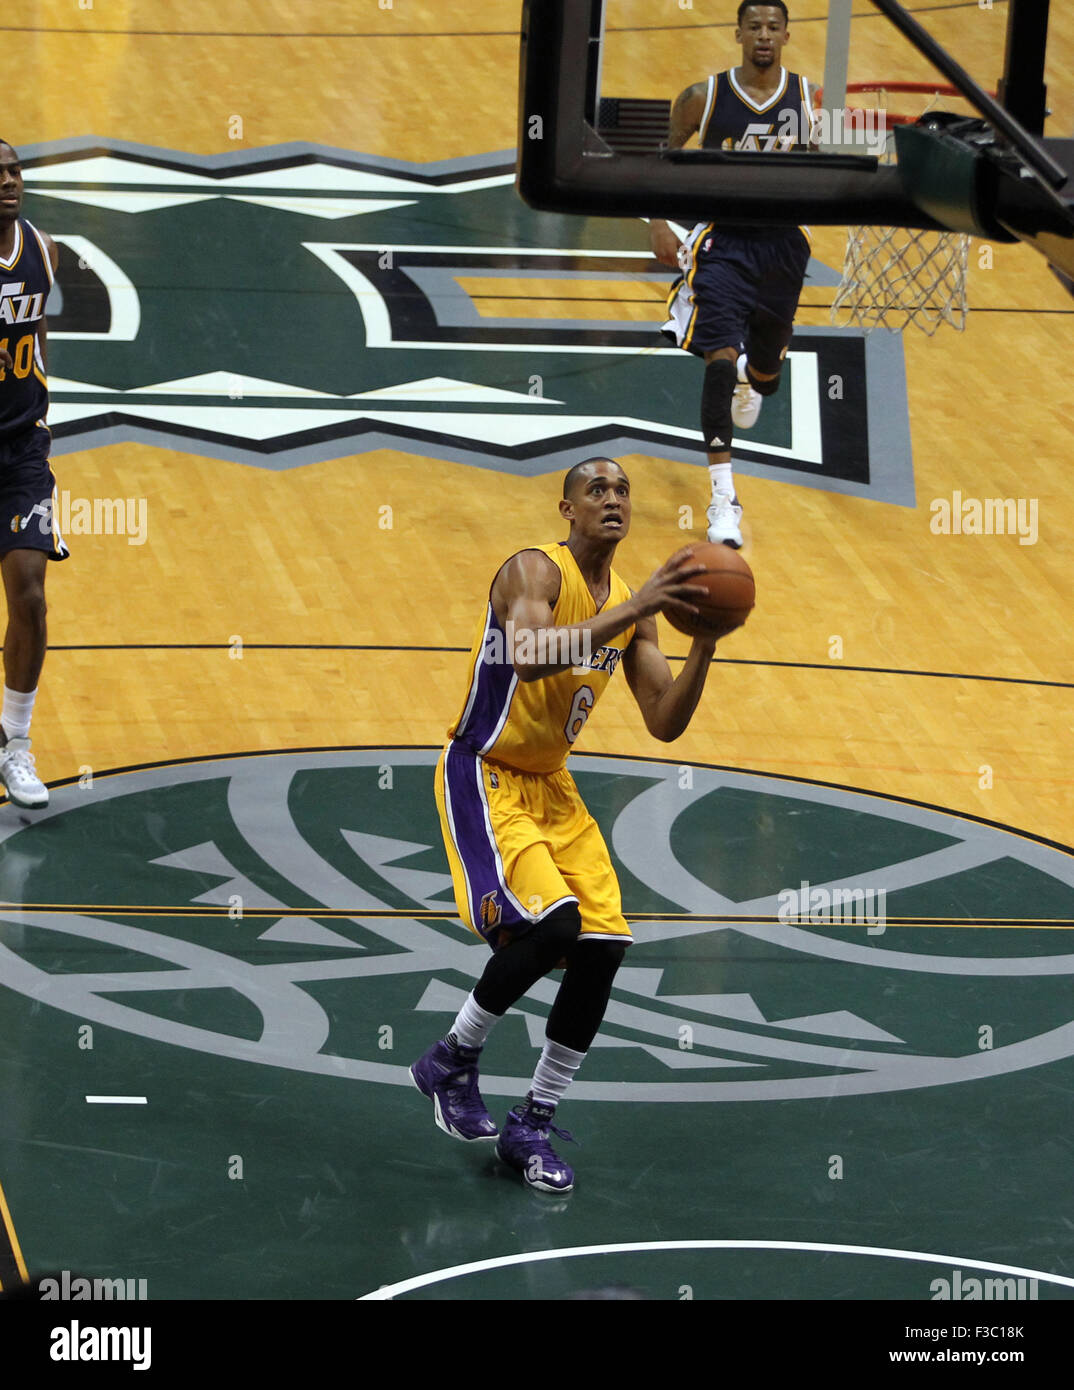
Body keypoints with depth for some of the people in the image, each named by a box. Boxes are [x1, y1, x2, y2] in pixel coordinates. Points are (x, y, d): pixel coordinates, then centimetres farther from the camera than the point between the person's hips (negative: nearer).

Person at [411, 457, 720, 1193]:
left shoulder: (631, 607, 5)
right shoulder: (534, 571, -17)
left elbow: (666, 724, 3)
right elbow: (530, 660, -38)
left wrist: (705, 642, -12)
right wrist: (635, 610, -40)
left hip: (553, 787, 8)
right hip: (484, 778, -8)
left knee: (604, 946, -4)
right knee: (551, 923, -26)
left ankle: (534, 1125, 9)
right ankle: (452, 1061, -2)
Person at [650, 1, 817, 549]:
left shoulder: (810, 100, -5)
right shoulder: (705, 97, -8)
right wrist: (657, 223, -6)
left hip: (783, 244, 3)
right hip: (721, 242, -3)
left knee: (766, 366, 19)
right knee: (720, 359, -19)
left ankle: (754, 380, 63)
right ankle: (723, 499, -19)